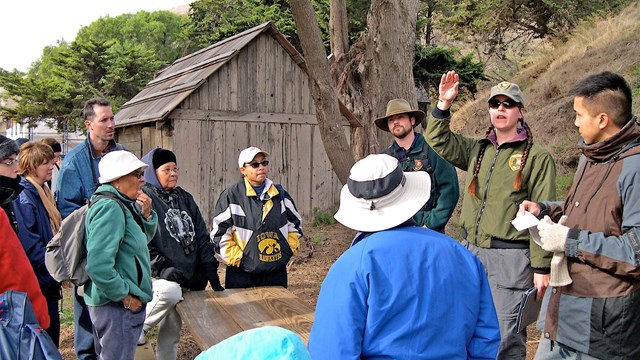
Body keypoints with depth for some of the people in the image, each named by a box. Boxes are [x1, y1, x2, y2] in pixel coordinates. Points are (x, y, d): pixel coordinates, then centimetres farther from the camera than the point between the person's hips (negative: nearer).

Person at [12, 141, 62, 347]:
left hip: (49, 283, 9)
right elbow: (31, 248, -22)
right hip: (38, 284, -9)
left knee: (52, 339, 17)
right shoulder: (24, 198, -18)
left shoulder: (42, 193, 12)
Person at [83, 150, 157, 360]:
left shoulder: (123, 205, 9)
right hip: (117, 304, -10)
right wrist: (125, 297, -19)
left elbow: (144, 239, 19)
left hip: (126, 302, 10)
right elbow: (98, 265, -28)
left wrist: (146, 215, 0)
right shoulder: (110, 208, -21)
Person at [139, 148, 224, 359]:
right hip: (160, 276, -6)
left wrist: (210, 270, 6)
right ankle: (139, 329, -10)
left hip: (189, 277, 6)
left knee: (172, 330, 9)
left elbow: (202, 236, 14)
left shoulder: (185, 198, 15)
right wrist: (161, 268, -21)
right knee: (170, 292, -36)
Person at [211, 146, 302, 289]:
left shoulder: (280, 193, 8)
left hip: (277, 272, 4)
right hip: (242, 275, -4)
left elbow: (295, 223, 19)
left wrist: (290, 248, 9)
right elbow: (219, 233, -7)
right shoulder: (231, 196, -6)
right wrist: (236, 257, -10)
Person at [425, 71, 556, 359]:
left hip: (510, 258, -6)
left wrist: (541, 267, -11)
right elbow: (438, 141, 16)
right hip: (470, 250, 6)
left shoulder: (537, 157, -5)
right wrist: (444, 103, 3)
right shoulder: (477, 150, 12)